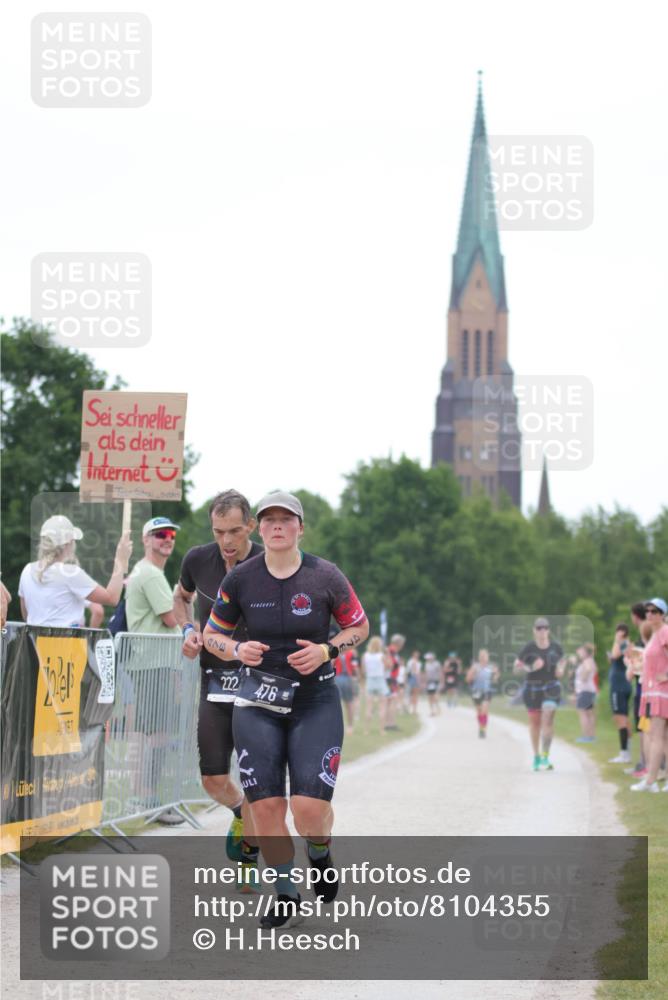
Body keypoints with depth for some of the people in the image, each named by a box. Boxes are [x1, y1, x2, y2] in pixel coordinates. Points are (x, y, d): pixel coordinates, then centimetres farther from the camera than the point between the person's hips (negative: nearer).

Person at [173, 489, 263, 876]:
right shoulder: (198, 560, -1)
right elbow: (181, 598, 22)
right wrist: (189, 630, 3)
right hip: (215, 683, 3)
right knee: (214, 780, 2)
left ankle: (249, 853, 14)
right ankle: (240, 812, 35)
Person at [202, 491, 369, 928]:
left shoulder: (326, 576, -6)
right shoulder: (240, 579, -2)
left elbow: (360, 627, 6)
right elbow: (212, 635, 9)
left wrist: (326, 650, -12)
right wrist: (237, 650, -12)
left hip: (316, 701, -1)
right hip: (258, 702, 2)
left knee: (310, 808, -11)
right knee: (265, 807, -4)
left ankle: (320, 856, 25)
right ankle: (287, 896, 14)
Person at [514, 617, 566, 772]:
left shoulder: (555, 647, -3)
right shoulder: (528, 648, -8)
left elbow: (562, 660, 13)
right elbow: (517, 667, -4)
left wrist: (560, 670, -8)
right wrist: (530, 668, -21)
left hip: (551, 687, 0)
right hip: (533, 688, 0)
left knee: (548, 719, -15)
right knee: (534, 721, 10)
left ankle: (545, 757, -14)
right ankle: (536, 757, 26)